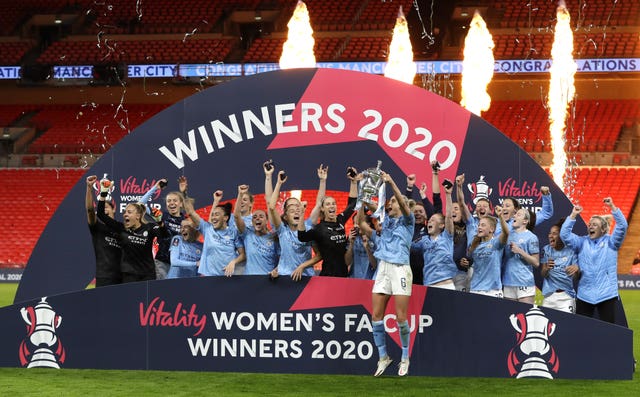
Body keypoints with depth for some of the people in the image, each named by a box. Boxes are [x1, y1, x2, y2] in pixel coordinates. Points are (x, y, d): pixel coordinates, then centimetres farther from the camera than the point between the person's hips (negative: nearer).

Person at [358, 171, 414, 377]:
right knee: (376, 315, -2)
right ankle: (383, 357, 10)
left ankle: (405, 358, 8)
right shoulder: (385, 223, 23)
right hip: (382, 268, 5)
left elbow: (404, 205, -10)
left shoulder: (407, 221, 9)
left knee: (401, 317, -6)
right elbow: (361, 221, 15)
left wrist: (391, 183, -16)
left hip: (400, 268, -5)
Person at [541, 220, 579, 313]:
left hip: (566, 296, -2)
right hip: (549, 296, 2)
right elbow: (543, 274, 0)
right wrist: (547, 268, -24)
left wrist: (576, 269, -27)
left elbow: (576, 276, -4)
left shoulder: (570, 251, -1)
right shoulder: (546, 250, 4)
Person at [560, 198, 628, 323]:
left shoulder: (610, 242, 6)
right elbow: (564, 234, 1)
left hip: (606, 293, -3)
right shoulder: (582, 242, 12)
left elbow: (622, 226, -7)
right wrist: (573, 215, -4)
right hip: (584, 294, 3)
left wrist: (612, 207, -12)